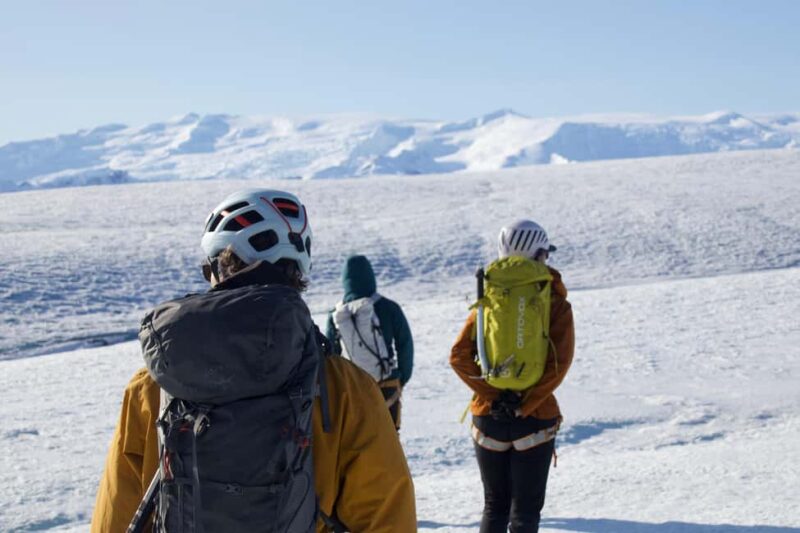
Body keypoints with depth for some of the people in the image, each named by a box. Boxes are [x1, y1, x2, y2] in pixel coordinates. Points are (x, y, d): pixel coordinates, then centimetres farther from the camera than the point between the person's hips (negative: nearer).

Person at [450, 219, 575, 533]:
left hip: (488, 416, 3)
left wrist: (492, 395, -9)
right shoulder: (555, 302, -6)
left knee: (494, 507, 16)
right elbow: (559, 364, -16)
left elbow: (459, 356, -6)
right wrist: (524, 406, -15)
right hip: (535, 420, -2)